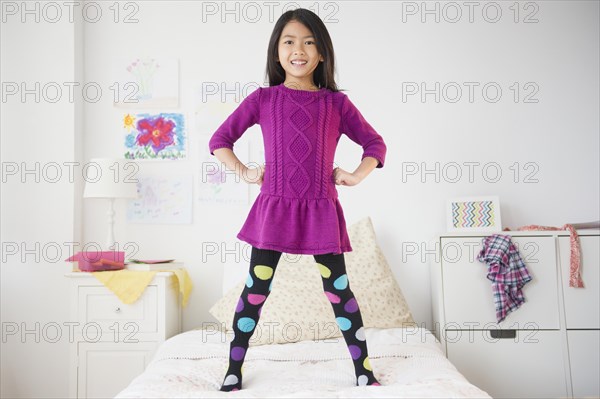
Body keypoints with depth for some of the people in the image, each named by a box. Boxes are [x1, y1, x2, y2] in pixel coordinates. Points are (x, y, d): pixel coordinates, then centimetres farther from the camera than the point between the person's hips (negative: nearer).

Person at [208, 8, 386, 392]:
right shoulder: (263, 99, 5)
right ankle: (233, 373, 20)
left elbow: (375, 144, 15)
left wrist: (355, 177, 2)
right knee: (256, 290, 5)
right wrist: (244, 173, 1)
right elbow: (220, 140, 11)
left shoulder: (337, 102, 6)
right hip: (274, 208, 0)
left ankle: (365, 372, 20)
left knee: (340, 290, 6)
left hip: (321, 210, 1)